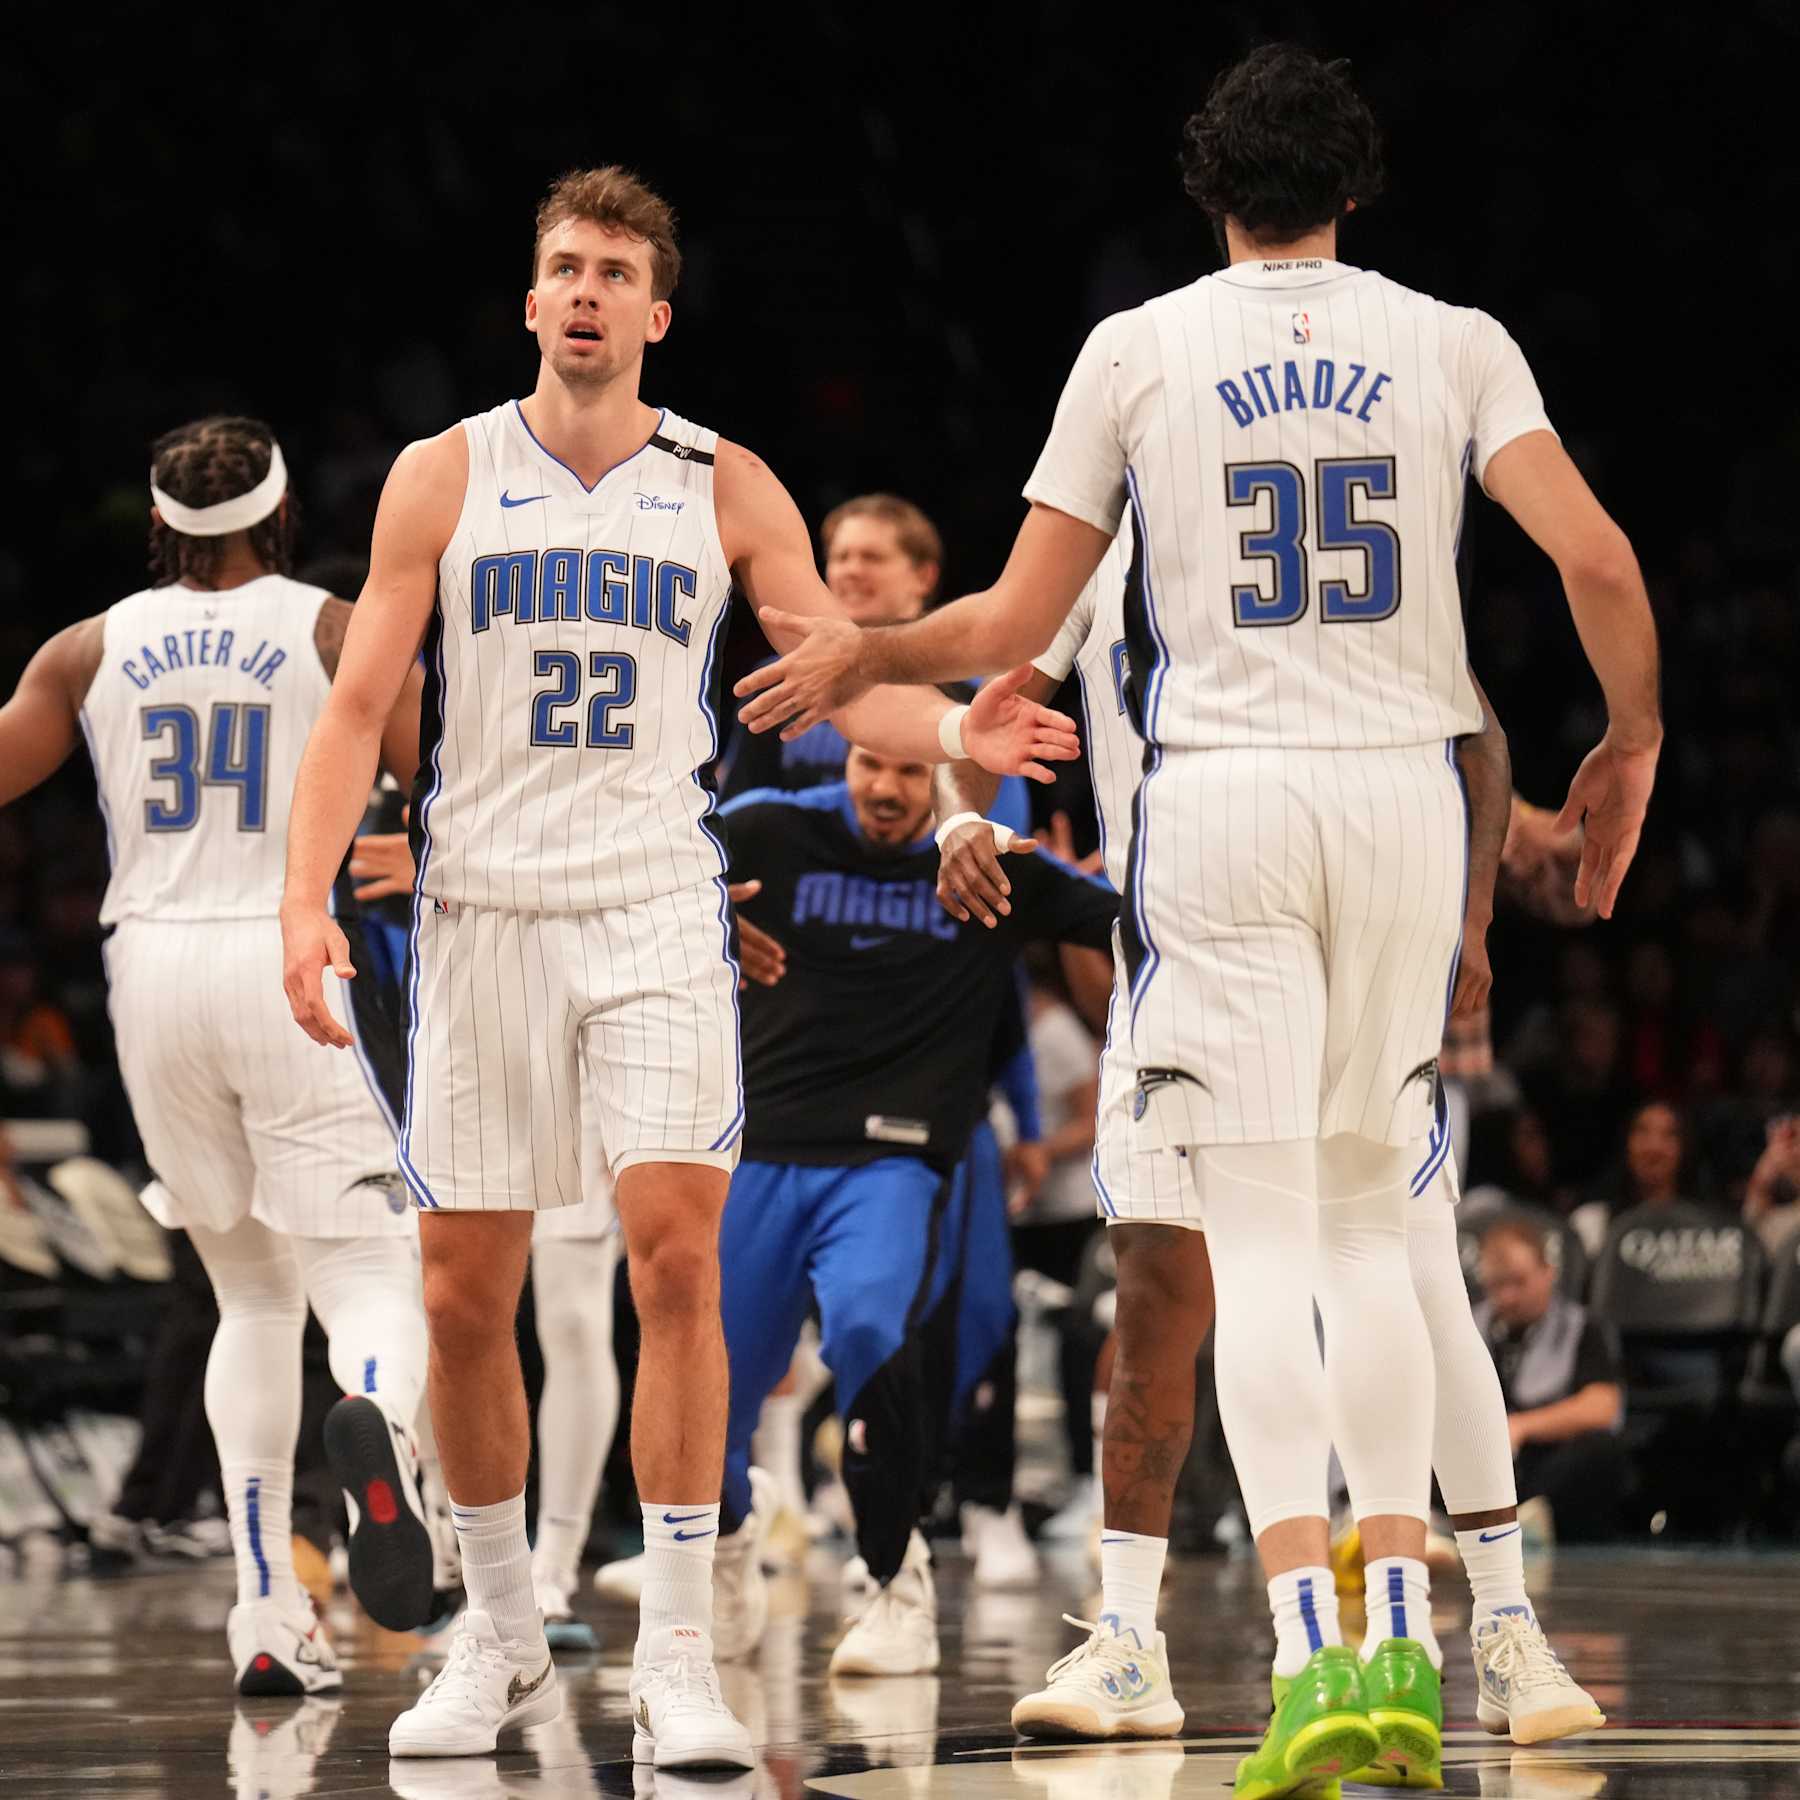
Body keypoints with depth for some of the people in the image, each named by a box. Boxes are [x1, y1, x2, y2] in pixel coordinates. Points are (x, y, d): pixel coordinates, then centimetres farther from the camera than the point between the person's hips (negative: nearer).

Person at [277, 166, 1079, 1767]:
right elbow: (360, 706, 2)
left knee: (676, 1253, -15)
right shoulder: (445, 476, 4)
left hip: (658, 912, -1)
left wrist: (954, 732, -19)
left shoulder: (723, 487, 5)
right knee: (464, 1293, 3)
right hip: (483, 909, 1)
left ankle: (677, 1656, -11)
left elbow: (838, 673, 3)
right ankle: (502, 1637, 21)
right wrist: (308, 898, -9)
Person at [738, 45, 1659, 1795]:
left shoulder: (1138, 348, 3)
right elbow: (1597, 559, -6)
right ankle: (1403, 1632, 7)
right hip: (1406, 790, 2)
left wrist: (861, 655, 22)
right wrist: (1632, 741, 11)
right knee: (1368, 1219, 15)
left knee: (1260, 1244, -4)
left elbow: (1015, 624, 3)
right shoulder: (1453, 343, 6)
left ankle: (1308, 1658, -18)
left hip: (1221, 796, -2)